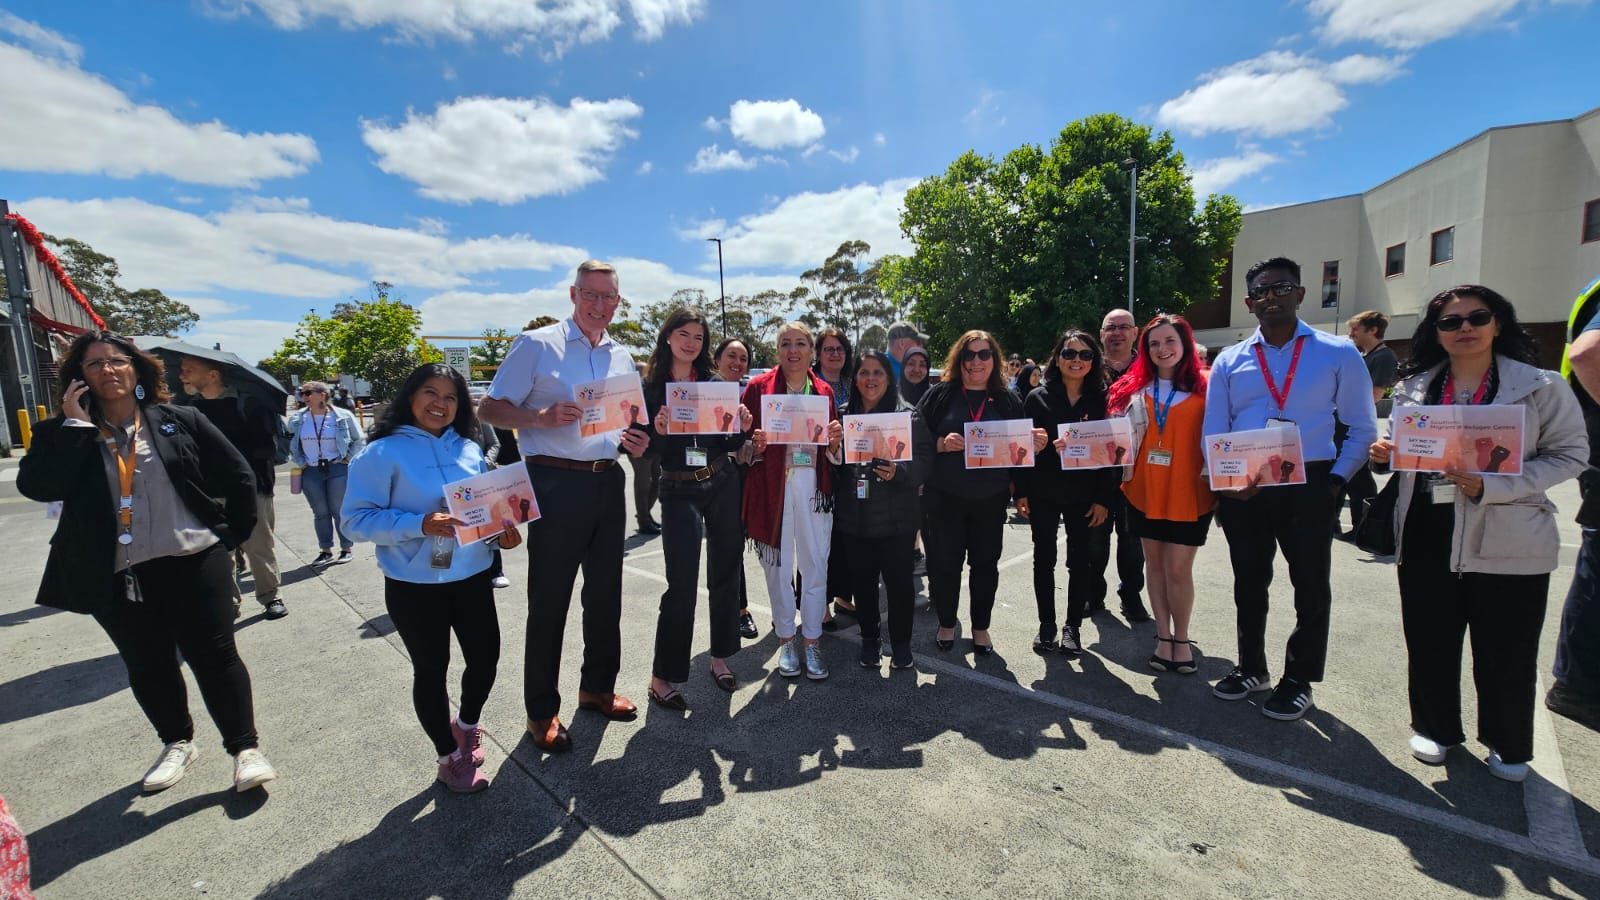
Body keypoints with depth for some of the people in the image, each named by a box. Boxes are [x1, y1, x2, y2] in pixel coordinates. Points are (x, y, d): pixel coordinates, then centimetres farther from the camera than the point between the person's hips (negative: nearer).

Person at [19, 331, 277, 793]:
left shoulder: (181, 421, 1)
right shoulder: (65, 435, 4)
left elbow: (238, 476, 3)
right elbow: (35, 486, -14)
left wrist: (232, 534, 4)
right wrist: (74, 424, -12)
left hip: (195, 561, -2)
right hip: (119, 577, 3)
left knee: (214, 654, 0)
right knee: (148, 667, 15)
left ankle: (246, 748, 10)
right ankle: (177, 743, 36)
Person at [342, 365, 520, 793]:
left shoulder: (469, 449, 5)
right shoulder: (383, 452, -10)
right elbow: (356, 519, -12)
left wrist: (504, 527, -6)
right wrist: (420, 525, -26)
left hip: (472, 576, 5)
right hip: (415, 585, -4)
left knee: (485, 657, 13)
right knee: (431, 669, 11)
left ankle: (466, 725, 45)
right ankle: (450, 757, 32)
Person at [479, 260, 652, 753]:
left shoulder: (621, 357, 14)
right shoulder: (535, 345, -3)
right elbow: (490, 409, -4)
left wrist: (633, 441, -1)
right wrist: (541, 418, -22)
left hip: (608, 481, 6)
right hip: (556, 482, -5)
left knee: (605, 593, 15)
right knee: (549, 599, 4)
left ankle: (597, 687, 33)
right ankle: (541, 709, 21)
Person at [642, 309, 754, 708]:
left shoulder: (715, 383, 5)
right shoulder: (650, 387, -3)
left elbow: (728, 445, 8)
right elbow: (646, 450, -5)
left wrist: (742, 429, -12)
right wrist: (659, 432, -24)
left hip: (723, 484, 4)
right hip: (679, 491, -3)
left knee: (725, 573, 12)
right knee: (682, 584, -4)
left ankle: (720, 657, 30)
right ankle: (662, 675, 13)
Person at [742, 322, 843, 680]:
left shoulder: (824, 390, 10)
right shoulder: (759, 387, 0)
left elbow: (833, 452, 15)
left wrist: (835, 441, -6)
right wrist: (756, 445, -18)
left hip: (814, 485, 2)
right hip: (773, 486, -2)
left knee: (815, 564, 5)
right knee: (778, 565, 6)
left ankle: (812, 642, 21)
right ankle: (785, 641, 24)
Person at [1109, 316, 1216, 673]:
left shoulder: (1205, 387, -2)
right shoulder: (1134, 389, 5)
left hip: (1188, 493, -3)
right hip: (1145, 491, 3)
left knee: (1178, 569, 0)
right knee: (1155, 564, 12)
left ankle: (1181, 638, 23)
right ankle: (1163, 636, 26)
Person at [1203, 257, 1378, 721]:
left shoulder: (1339, 354, 2)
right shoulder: (1229, 361, 7)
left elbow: (1363, 430, 3)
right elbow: (1213, 432, 4)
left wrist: (1335, 481, -9)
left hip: (1308, 485, -1)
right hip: (1242, 488, 2)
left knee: (1311, 585, 10)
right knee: (1249, 581, 14)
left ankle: (1299, 680, 28)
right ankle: (1251, 668, 32)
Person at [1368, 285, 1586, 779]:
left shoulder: (1542, 386, -2)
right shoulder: (1414, 387, 7)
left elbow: (1570, 454, -5)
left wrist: (1491, 487, -20)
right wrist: (1384, 453, -7)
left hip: (1509, 544, -2)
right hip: (1426, 539, 3)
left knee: (1506, 655, 10)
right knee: (1429, 643, 12)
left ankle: (1508, 747, 32)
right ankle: (1436, 729, 32)